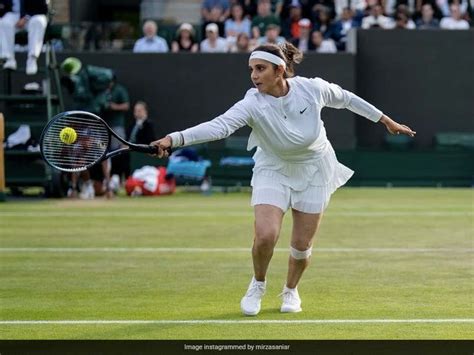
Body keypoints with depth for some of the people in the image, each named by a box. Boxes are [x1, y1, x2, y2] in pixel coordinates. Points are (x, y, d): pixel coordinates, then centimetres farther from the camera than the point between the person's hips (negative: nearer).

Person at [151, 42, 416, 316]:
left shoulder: (313, 88, -22)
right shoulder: (252, 104, -28)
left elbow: (346, 98, -2)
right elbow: (219, 126, -43)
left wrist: (386, 121, 9)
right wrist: (174, 139, -60)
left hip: (314, 171, 1)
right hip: (274, 171, -1)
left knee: (302, 246, 3)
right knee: (266, 235, -21)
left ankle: (291, 290, 36)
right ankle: (258, 284, 11)